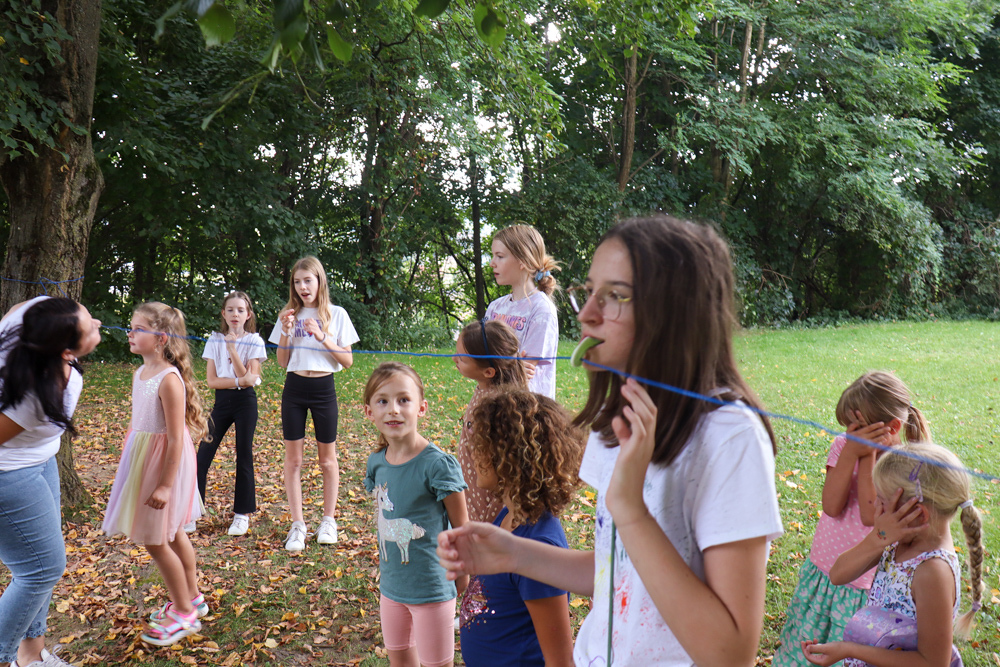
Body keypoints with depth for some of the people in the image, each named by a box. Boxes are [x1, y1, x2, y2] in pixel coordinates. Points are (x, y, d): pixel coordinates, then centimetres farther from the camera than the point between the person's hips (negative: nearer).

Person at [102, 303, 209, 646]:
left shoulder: (169, 380, -24)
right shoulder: (139, 374, 4)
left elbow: (176, 438, -23)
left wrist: (165, 485, -22)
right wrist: (129, 454, 18)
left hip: (164, 462, -9)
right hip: (143, 458, 9)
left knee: (155, 540, 2)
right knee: (173, 535, 20)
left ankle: (185, 613, 18)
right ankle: (191, 598, 37)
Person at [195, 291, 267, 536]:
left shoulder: (254, 342, -2)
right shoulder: (214, 341, 5)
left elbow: (247, 378, -12)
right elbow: (212, 381, -1)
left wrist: (232, 347, -18)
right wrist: (239, 381, -16)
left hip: (245, 401, -2)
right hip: (222, 401, 3)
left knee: (244, 456, 3)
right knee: (203, 454, -2)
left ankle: (242, 514, 14)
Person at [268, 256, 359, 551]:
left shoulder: (336, 314, -1)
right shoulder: (290, 315, 6)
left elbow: (348, 361, -5)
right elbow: (282, 362, 5)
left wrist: (322, 337, -16)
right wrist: (286, 332, -10)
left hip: (324, 388, -2)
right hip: (294, 388, 2)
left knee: (327, 457, 8)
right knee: (293, 458, 2)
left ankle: (328, 520, 21)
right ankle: (297, 525, 10)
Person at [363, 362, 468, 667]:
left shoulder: (437, 465, -21)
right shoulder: (376, 462, -2)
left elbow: (462, 529, -13)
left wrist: (462, 579, -6)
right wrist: (386, 568, 14)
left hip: (432, 587, -6)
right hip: (391, 585, 6)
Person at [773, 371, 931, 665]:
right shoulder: (842, 446, -6)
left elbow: (870, 515, -25)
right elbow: (832, 506, -17)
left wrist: (868, 456, -23)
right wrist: (850, 452, -24)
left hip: (863, 586, -3)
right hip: (820, 572, 3)